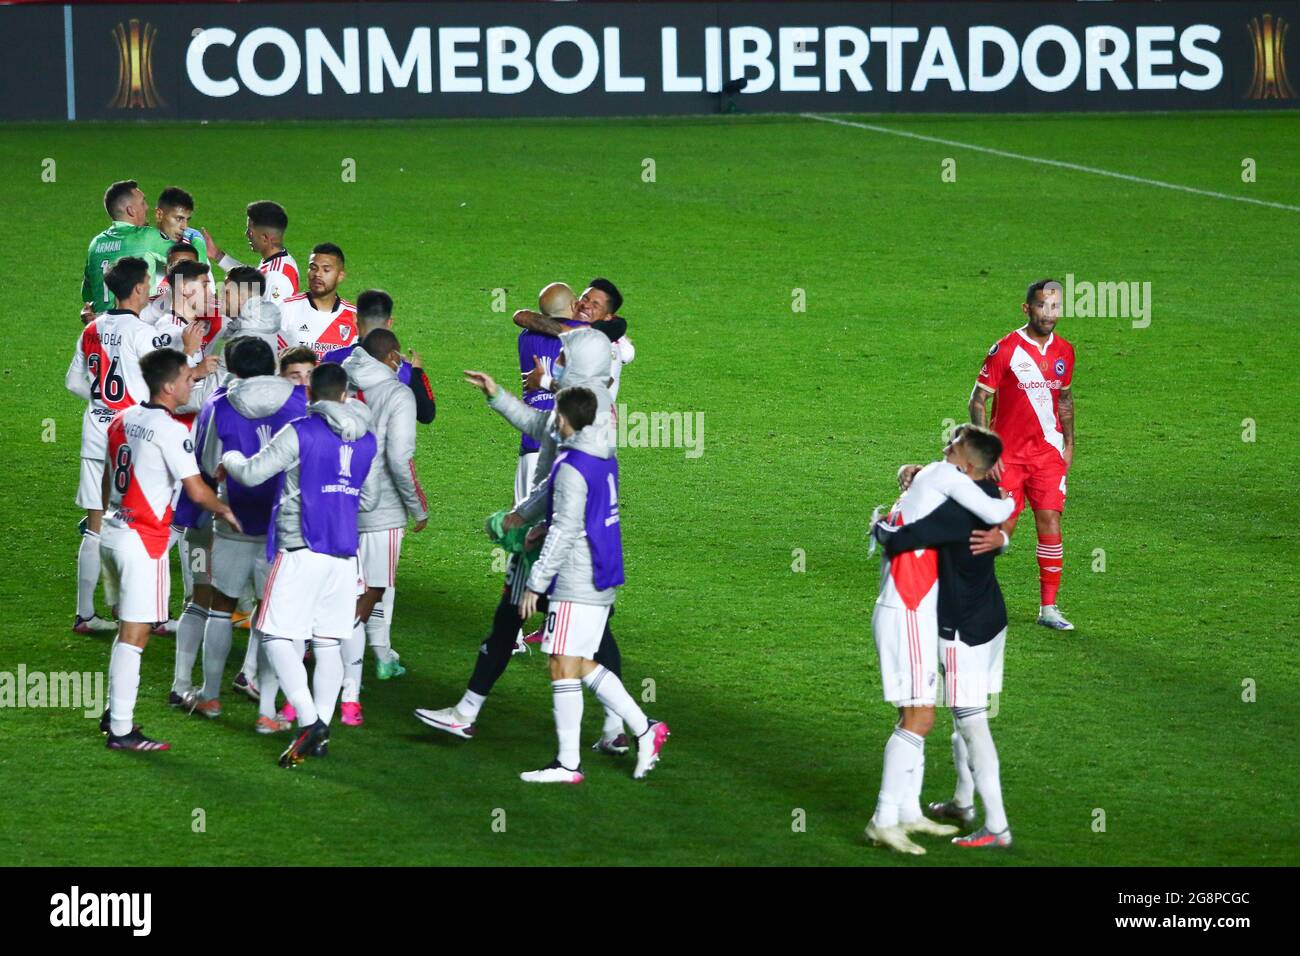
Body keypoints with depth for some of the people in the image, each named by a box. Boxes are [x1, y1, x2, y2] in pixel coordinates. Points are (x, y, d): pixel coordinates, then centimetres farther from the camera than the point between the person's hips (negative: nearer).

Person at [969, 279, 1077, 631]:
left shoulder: (1064, 352, 6)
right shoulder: (1005, 350, -10)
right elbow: (977, 401, -7)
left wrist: (1069, 444, 14)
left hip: (1048, 453, 4)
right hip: (1007, 456, -4)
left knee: (1050, 523, -6)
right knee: (1001, 529, -2)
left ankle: (1048, 607, 0)